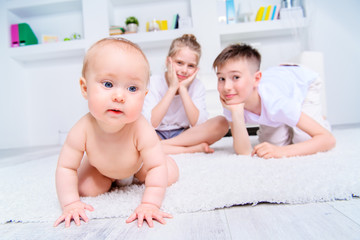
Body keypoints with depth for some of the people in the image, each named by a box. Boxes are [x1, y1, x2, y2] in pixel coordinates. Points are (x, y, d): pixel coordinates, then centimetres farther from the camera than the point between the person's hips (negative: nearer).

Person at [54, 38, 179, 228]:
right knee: (86, 189, -12)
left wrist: (150, 204, -42)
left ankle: (136, 174, 27)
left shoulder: (141, 129, -43)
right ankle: (109, 178, 22)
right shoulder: (82, 130, -38)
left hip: (137, 163, 0)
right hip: (99, 167, 1)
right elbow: (66, 167, -26)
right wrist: (70, 203, -31)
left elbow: (157, 168, -36)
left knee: (170, 176, -5)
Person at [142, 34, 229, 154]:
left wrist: (183, 89, -21)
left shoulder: (197, 86, -4)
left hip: (185, 135, 2)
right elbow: (151, 124, -21)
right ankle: (196, 148, -25)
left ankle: (163, 145, -21)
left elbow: (198, 125, -17)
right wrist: (172, 88, -23)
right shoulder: (154, 82, -9)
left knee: (221, 123, -22)